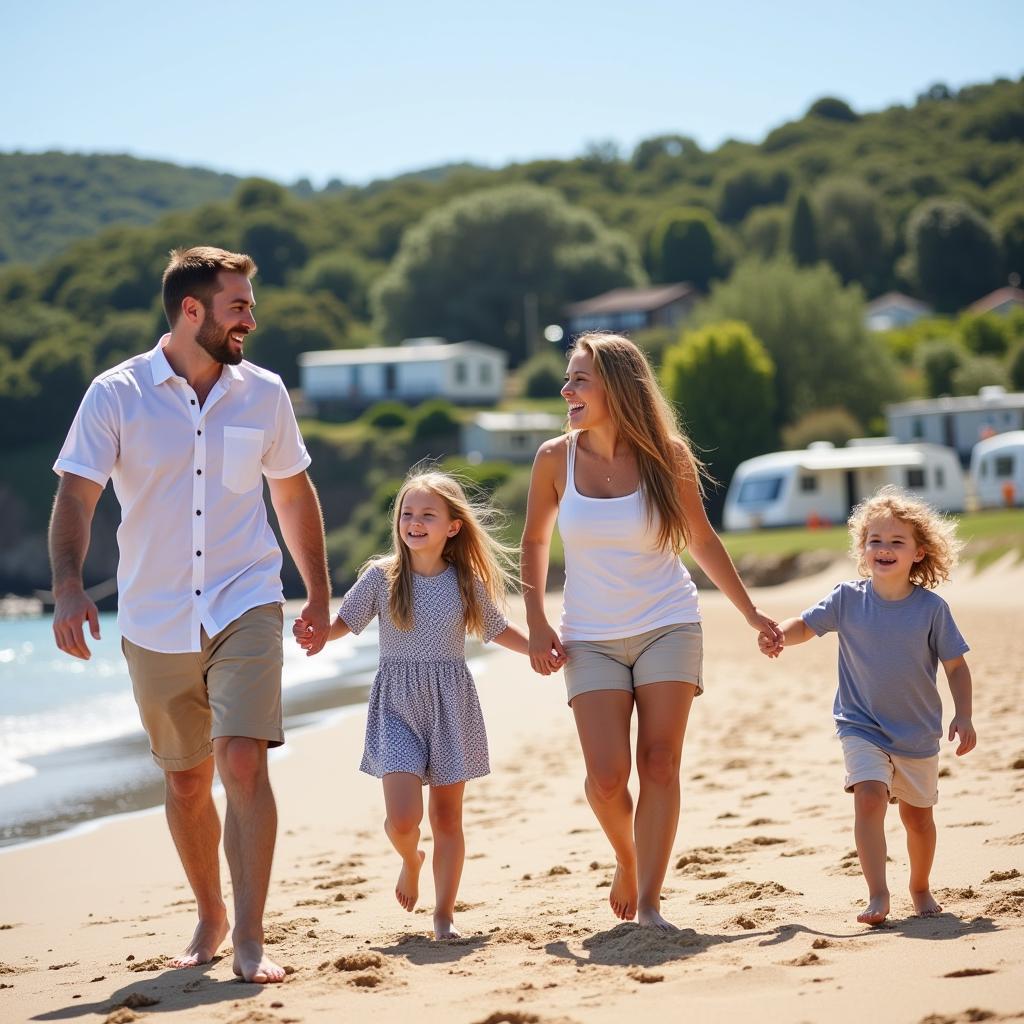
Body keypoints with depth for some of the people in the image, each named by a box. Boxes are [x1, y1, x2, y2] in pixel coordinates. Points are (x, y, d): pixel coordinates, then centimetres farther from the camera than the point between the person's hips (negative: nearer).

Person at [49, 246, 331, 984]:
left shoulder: (263, 393, 3)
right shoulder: (117, 395, -5)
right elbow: (76, 497, -10)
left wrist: (320, 592, 18)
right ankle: (210, 917, 31)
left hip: (245, 609, 0)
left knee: (244, 763, -16)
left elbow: (294, 493, 15)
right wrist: (68, 587, -26)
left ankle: (250, 936, -10)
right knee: (186, 781, 11)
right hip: (154, 622, 0)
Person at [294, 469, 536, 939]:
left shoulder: (466, 582, 2)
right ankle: (410, 860, 22)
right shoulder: (381, 576, -2)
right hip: (397, 705, -1)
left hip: (451, 705, 1)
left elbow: (498, 630, 16)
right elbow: (344, 622, 3)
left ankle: (444, 913, 16)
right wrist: (315, 633, -17)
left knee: (447, 816, 4)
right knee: (402, 818, -13)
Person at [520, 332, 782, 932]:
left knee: (659, 765, -7)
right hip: (592, 638, 1)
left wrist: (752, 613, 9)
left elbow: (702, 540, 8)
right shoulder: (556, 459, -3)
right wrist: (537, 624, 2)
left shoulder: (665, 458, -5)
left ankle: (650, 903, -3)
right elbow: (535, 540, 11)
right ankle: (626, 861, 22)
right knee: (607, 776, -9)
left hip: (668, 627, -1)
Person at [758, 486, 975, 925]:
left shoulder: (931, 608, -10)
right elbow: (806, 625, -2)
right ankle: (877, 895, -23)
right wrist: (778, 635, -23)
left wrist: (963, 716, -10)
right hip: (862, 728, -1)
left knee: (918, 816, 15)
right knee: (869, 797, -23)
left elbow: (956, 665, -3)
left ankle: (920, 888, 39)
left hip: (918, 734, 1)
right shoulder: (848, 599, -8)